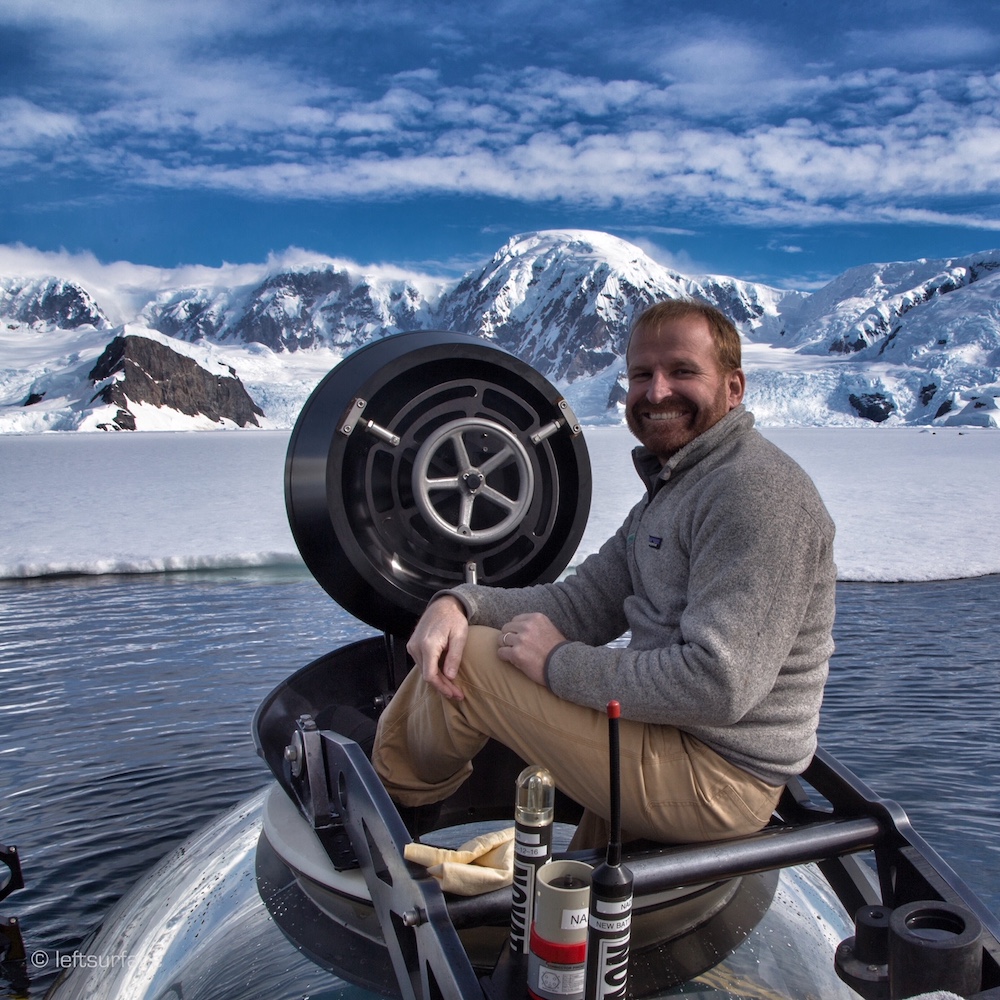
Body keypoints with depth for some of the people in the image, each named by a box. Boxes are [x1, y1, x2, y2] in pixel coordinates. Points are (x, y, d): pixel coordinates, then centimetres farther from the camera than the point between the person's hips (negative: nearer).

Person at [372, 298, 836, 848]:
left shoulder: (759, 491, -20)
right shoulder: (670, 486, 13)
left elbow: (719, 686, -28)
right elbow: (583, 601, 7)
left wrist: (559, 662, -18)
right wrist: (461, 603, -10)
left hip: (713, 779, -10)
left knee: (470, 659, -12)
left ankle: (391, 788, 18)